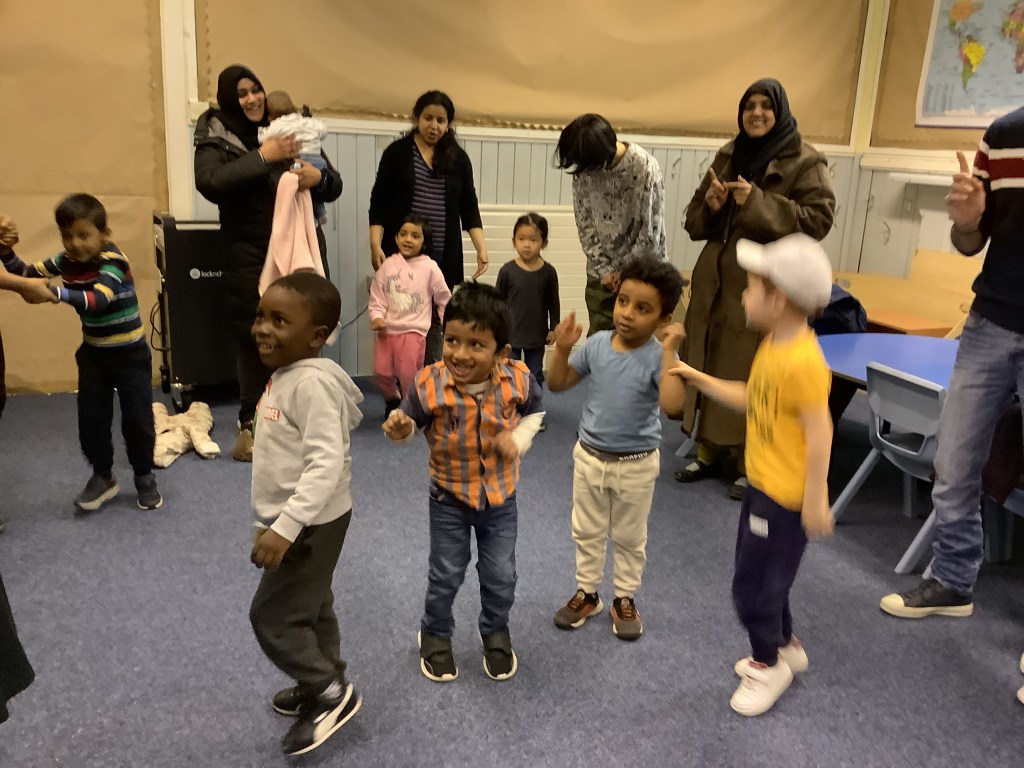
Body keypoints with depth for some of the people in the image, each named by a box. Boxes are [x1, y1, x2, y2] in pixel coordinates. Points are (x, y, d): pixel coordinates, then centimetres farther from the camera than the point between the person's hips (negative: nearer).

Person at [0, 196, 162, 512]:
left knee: (137, 419, 0)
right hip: (93, 354, 5)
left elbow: (98, 300, -39)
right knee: (91, 419, 7)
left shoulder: (114, 261, -23)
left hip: (130, 355, -5)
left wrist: (57, 292, -52)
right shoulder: (66, 260, -4)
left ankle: (145, 477, 20)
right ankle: (102, 477, 26)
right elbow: (26, 274, 4)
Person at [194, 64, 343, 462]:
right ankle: (251, 423, 14)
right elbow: (210, 183, -20)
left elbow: (334, 188, 9)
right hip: (251, 255, -3)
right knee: (255, 337, 1)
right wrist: (262, 157, -21)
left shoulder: (289, 129, 9)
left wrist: (319, 176, -14)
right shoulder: (215, 139, 0)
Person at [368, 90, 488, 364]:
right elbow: (378, 202, 1)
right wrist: (375, 245, -9)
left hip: (443, 258, 2)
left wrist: (481, 247, -4)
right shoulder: (398, 152, 2)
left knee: (434, 322, 4)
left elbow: (469, 207, 8)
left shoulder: (458, 158, 8)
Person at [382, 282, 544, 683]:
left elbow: (534, 412, 1)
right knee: (446, 575, 15)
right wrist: (400, 428, -33)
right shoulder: (429, 384, -25)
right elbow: (411, 420, -11)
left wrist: (519, 439, -16)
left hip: (501, 497, 1)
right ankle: (435, 634, 43)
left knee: (501, 576, 15)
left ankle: (496, 632, 44)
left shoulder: (518, 380, -19)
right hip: (449, 498, -1)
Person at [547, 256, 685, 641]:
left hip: (636, 465, -3)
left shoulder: (658, 356, -21)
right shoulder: (597, 344, -9)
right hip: (589, 457, 4)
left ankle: (625, 599, 37)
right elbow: (557, 384, 0)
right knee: (587, 532, 19)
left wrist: (670, 351, -40)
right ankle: (586, 594, 38)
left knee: (629, 537, 17)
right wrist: (563, 348, -16)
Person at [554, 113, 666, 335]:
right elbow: (584, 222, -1)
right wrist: (603, 269, -5)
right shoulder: (584, 167, -8)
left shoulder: (645, 168, -22)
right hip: (601, 271, 4)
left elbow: (650, 232, -17)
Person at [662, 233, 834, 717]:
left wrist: (816, 500, -22)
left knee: (752, 586, 2)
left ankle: (768, 663, 25)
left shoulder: (803, 361, -26)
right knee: (763, 575, 22)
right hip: (761, 484, 10)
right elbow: (750, 399, 15)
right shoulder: (771, 347, 4)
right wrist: (699, 379, 12)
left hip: (785, 496, -10)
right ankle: (785, 646, 42)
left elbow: (820, 431, -25)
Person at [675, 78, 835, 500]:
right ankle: (709, 453, 24)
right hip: (716, 281, 5)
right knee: (709, 370, 9)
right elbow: (694, 220, 14)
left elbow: (818, 220, -14)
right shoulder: (727, 156, 12)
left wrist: (758, 203, -21)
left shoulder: (805, 161, -4)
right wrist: (711, 205, -9)